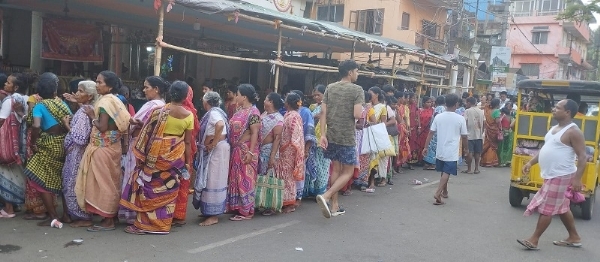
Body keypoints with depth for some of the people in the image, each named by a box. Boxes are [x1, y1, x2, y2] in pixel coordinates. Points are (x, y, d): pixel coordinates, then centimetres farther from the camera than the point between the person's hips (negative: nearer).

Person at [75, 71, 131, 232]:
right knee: (110, 181, 13)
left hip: (102, 147, -9)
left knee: (103, 182, -3)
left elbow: (102, 127, -21)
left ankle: (107, 221, 3)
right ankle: (112, 216, 21)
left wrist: (91, 116, -8)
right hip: (112, 146, 9)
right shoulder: (115, 100, 12)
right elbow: (122, 124, 11)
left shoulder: (104, 102, -16)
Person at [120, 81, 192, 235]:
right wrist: (188, 163, 6)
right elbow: (187, 142, -2)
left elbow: (148, 135, -5)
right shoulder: (189, 116, -5)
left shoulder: (159, 111, -9)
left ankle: (143, 224, 13)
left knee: (150, 188, 8)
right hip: (176, 156, 2)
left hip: (158, 155, -2)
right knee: (169, 190, 10)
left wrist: (141, 156, 5)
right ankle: (163, 225, 16)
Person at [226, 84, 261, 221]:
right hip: (236, 150, 9)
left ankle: (247, 211, 4)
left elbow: (255, 133, -18)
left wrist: (250, 152, -23)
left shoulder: (253, 112, -14)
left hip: (246, 151, -9)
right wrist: (234, 150, 15)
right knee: (236, 178, 14)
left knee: (245, 179, -3)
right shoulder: (240, 111, 13)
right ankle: (236, 206, 25)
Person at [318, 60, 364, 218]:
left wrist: (322, 135, -2)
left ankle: (334, 206, 19)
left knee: (335, 169, 16)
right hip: (347, 137, -6)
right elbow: (357, 115, -18)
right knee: (347, 172, 5)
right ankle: (326, 197, -15)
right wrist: (363, 113, 5)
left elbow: (323, 112, 0)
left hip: (331, 135, 6)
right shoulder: (357, 90, -9)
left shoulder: (330, 88, 7)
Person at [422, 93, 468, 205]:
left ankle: (444, 192, 34)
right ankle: (438, 193, -19)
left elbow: (431, 133, 0)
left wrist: (426, 147, 6)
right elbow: (464, 136, 0)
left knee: (444, 172, 20)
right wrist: (466, 148, 15)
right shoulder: (460, 118, -8)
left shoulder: (438, 117, -1)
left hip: (440, 150, 4)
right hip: (452, 152, -4)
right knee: (446, 173, -4)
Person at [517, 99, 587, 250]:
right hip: (552, 176, 9)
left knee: (546, 209, -5)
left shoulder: (573, 131, -16)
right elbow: (546, 149, 20)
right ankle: (574, 238, 30)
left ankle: (534, 240, 1)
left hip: (560, 177, -9)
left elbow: (582, 156, -18)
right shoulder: (554, 128, 12)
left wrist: (577, 178, -24)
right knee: (562, 208, 18)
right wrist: (531, 163, 13)